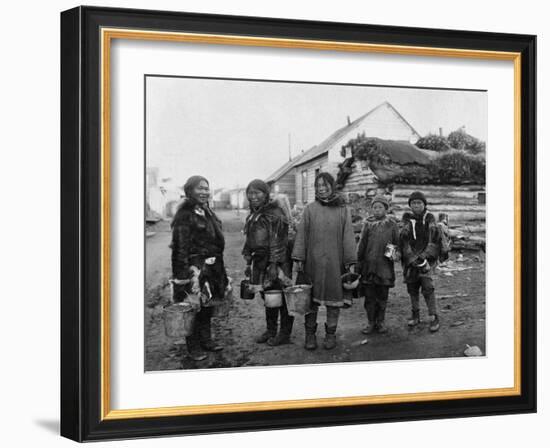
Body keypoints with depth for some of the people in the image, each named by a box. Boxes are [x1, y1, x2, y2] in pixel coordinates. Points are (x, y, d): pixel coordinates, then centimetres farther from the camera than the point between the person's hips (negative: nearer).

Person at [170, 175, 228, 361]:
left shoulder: (208, 212, 15)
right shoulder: (184, 215, -12)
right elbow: (180, 246, -16)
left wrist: (219, 268, 22)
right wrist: (184, 272, -21)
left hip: (212, 267, 8)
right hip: (194, 267, -8)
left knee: (208, 304, 15)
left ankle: (206, 339, 27)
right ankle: (193, 347, 6)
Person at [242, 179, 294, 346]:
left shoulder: (275, 214, -13)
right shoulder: (253, 216, 14)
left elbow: (277, 242, -17)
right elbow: (249, 241, 21)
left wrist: (274, 264, -21)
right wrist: (248, 263, 18)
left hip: (277, 262, -8)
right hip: (260, 262, 8)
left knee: (283, 297, -1)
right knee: (267, 297, 14)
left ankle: (285, 333, 7)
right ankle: (270, 330, 25)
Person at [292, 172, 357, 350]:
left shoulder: (343, 211, 5)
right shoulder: (310, 209, 5)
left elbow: (348, 237, 2)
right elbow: (301, 234, 3)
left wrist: (351, 262, -3)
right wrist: (299, 259, -4)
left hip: (335, 263, 0)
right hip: (313, 262, 0)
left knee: (334, 297, 5)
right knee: (311, 298, 3)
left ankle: (331, 334, 17)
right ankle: (310, 334, 13)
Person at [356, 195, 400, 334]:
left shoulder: (392, 225, 4)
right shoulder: (368, 224, 6)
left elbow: (397, 243, 10)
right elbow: (361, 245, 8)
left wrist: (395, 253, -11)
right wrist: (359, 262, 5)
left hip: (385, 267, -1)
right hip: (369, 266, 1)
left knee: (382, 297, 6)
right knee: (369, 296, 3)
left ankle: (380, 322, 18)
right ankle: (371, 322, 13)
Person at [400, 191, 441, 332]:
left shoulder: (430, 219, 1)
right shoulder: (407, 220, 6)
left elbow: (434, 241, -3)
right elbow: (404, 241, -2)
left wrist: (424, 256, -14)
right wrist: (412, 259, -14)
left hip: (426, 258, -3)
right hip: (410, 260, 3)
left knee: (428, 288, -11)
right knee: (412, 289, 8)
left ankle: (434, 318, -6)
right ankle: (415, 315, 23)